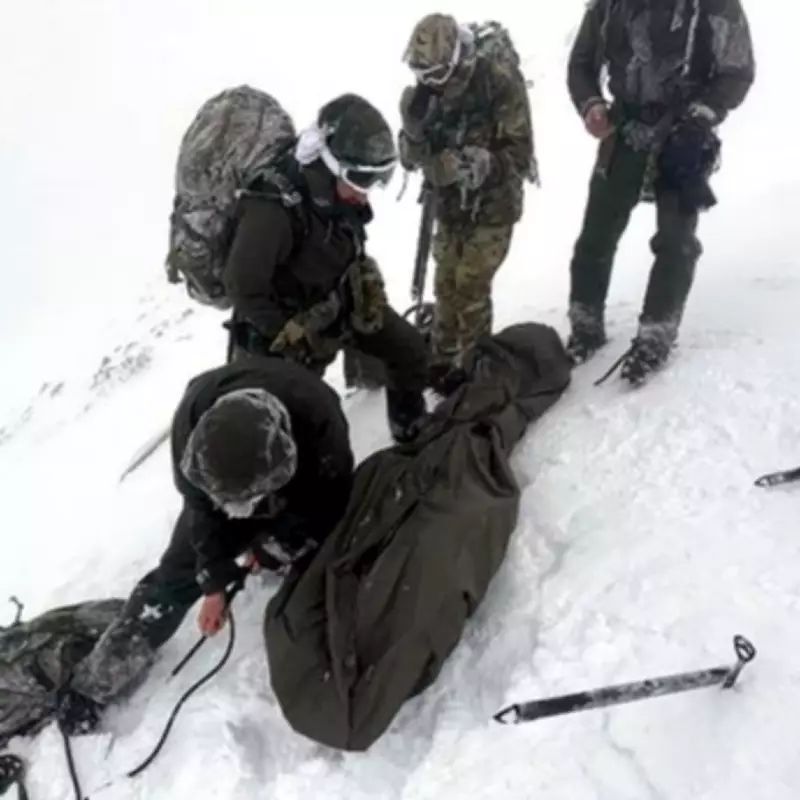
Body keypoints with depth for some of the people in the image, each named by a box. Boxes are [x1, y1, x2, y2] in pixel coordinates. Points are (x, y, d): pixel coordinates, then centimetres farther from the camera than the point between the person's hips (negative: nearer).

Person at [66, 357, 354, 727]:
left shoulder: (319, 418, -43)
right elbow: (200, 504, -19)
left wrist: (273, 547, -18)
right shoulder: (193, 419, -36)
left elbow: (332, 502, -23)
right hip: (215, 498, 1)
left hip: (304, 502, 0)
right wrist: (214, 582, -15)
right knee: (172, 578, -2)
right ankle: (90, 686, 6)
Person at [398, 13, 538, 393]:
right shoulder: (431, 87, -3)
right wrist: (414, 126, -23)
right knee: (446, 286, 11)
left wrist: (469, 164, -33)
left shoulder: (500, 80, -19)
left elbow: (518, 153, -19)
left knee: (469, 289, -5)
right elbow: (412, 157, -1)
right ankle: (442, 362, 28)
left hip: (493, 204, -5)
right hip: (451, 204, 5)